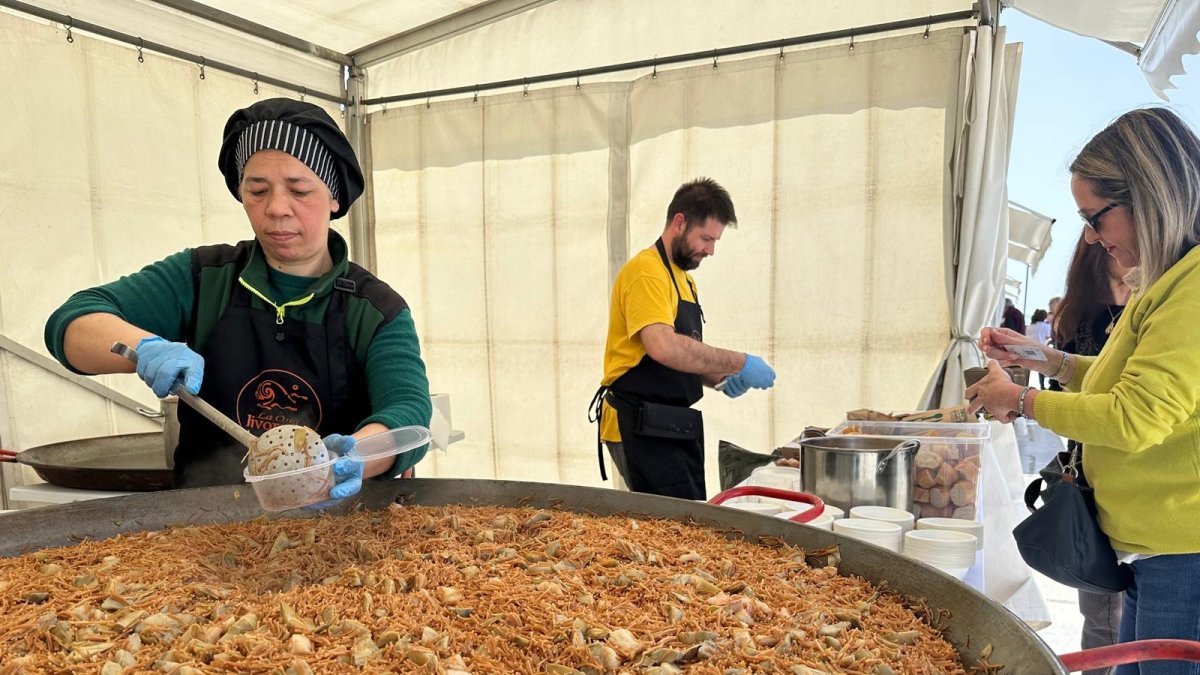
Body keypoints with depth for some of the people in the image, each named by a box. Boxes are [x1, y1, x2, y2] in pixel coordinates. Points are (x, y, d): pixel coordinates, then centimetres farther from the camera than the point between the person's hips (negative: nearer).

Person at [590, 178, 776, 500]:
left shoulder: (684, 279, 18)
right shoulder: (646, 271, -13)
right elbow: (664, 347, -29)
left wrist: (720, 380, 4)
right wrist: (740, 363, -23)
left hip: (677, 426, 10)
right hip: (642, 428, -9)